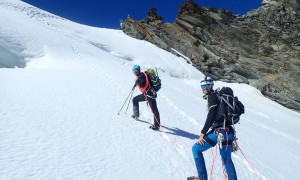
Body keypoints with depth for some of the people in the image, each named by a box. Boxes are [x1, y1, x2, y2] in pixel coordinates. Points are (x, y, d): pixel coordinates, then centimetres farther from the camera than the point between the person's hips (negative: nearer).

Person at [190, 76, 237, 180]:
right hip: (228, 131, 9)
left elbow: (211, 116, -18)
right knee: (226, 158, 22)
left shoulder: (212, 96, -8)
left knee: (196, 149, 3)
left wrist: (203, 133, -14)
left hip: (219, 131, -9)